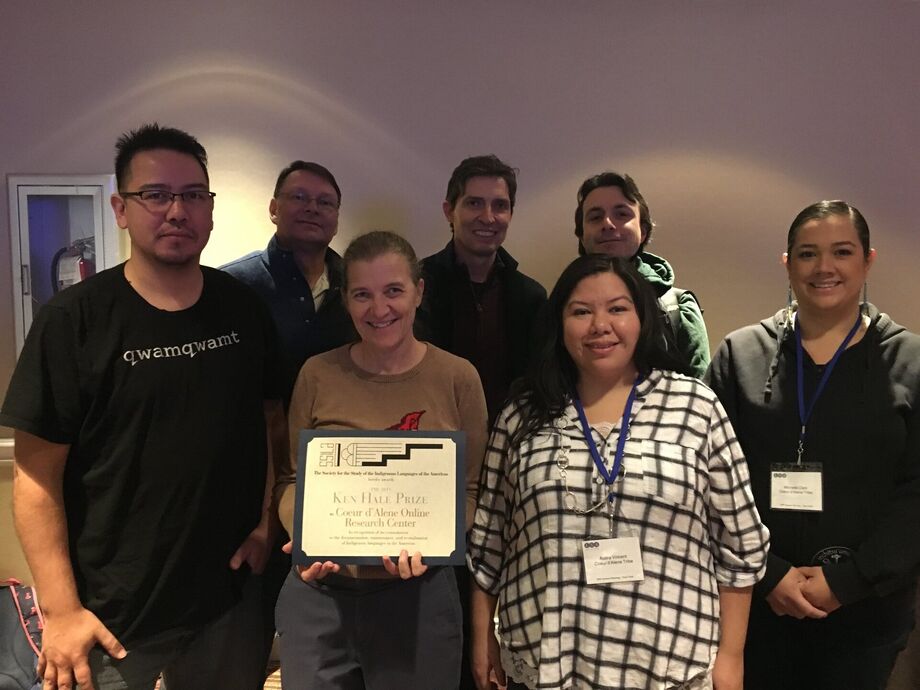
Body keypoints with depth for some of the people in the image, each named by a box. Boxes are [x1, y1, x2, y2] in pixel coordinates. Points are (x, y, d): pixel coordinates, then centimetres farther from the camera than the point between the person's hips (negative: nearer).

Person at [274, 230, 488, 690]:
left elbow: (471, 489, 0)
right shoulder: (318, 374, -2)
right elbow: (291, 478, 4)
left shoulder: (458, 377, -5)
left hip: (418, 594, -1)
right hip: (317, 593, 1)